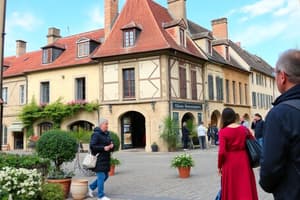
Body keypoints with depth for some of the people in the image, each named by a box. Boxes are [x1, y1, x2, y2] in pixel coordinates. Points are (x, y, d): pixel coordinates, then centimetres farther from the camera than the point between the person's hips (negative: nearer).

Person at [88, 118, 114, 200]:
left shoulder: (107, 134, 15)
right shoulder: (96, 134, -12)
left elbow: (110, 143, 24)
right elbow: (92, 146, -19)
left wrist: (111, 146, 1)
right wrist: (103, 148, -22)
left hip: (105, 159, 9)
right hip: (99, 160, -9)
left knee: (105, 176, 16)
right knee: (101, 177, -3)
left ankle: (91, 187, 33)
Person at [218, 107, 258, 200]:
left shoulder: (223, 132, -11)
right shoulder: (244, 129, 1)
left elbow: (222, 152, -15)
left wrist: (219, 166, -1)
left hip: (230, 163, -3)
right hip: (244, 161, 3)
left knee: (231, 190, 13)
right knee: (246, 188, 13)